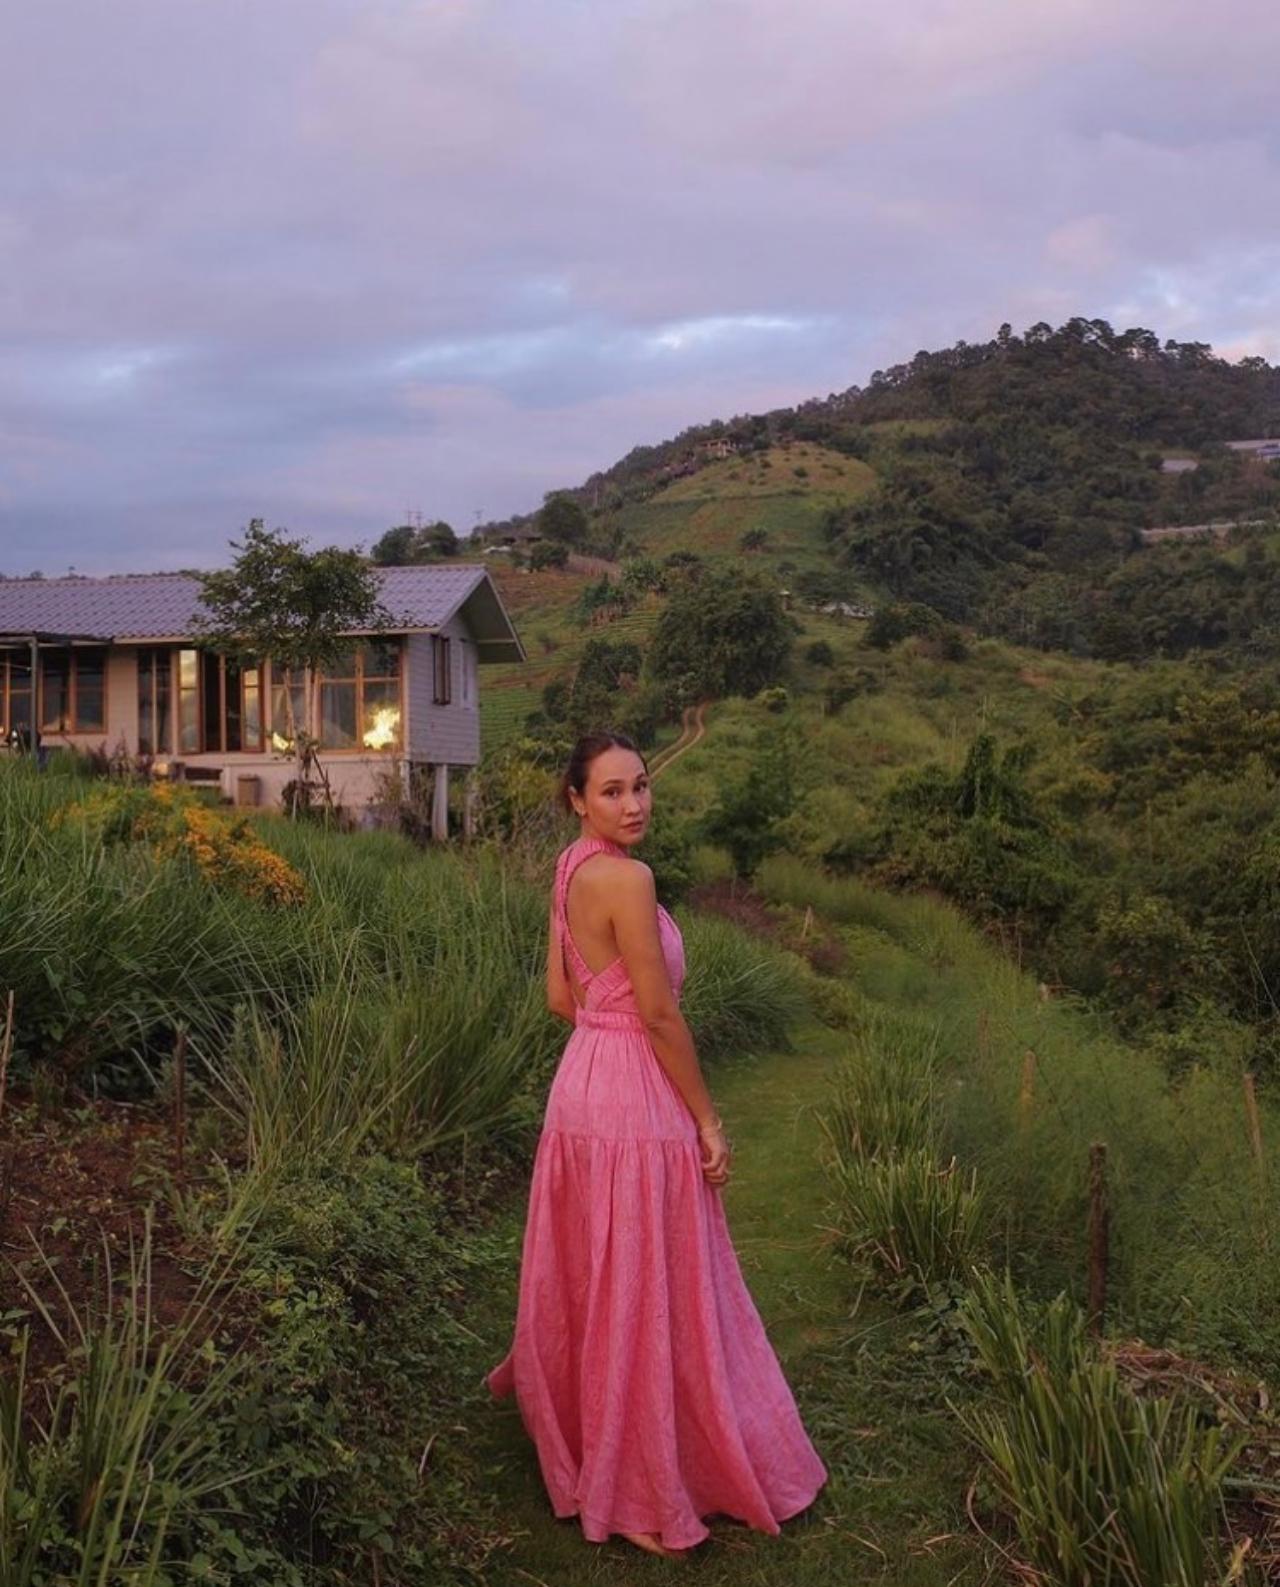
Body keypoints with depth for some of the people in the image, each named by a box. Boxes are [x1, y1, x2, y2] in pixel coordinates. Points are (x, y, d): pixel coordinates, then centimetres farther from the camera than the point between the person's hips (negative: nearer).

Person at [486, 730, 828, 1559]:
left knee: (594, 1276, 27)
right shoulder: (624, 876, -20)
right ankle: (637, 1496, 20)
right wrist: (708, 1119, -11)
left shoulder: (574, 867, 8)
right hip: (634, 1100, -9)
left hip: (586, 1081, 9)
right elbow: (660, 1014, -19)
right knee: (642, 1295, 5)